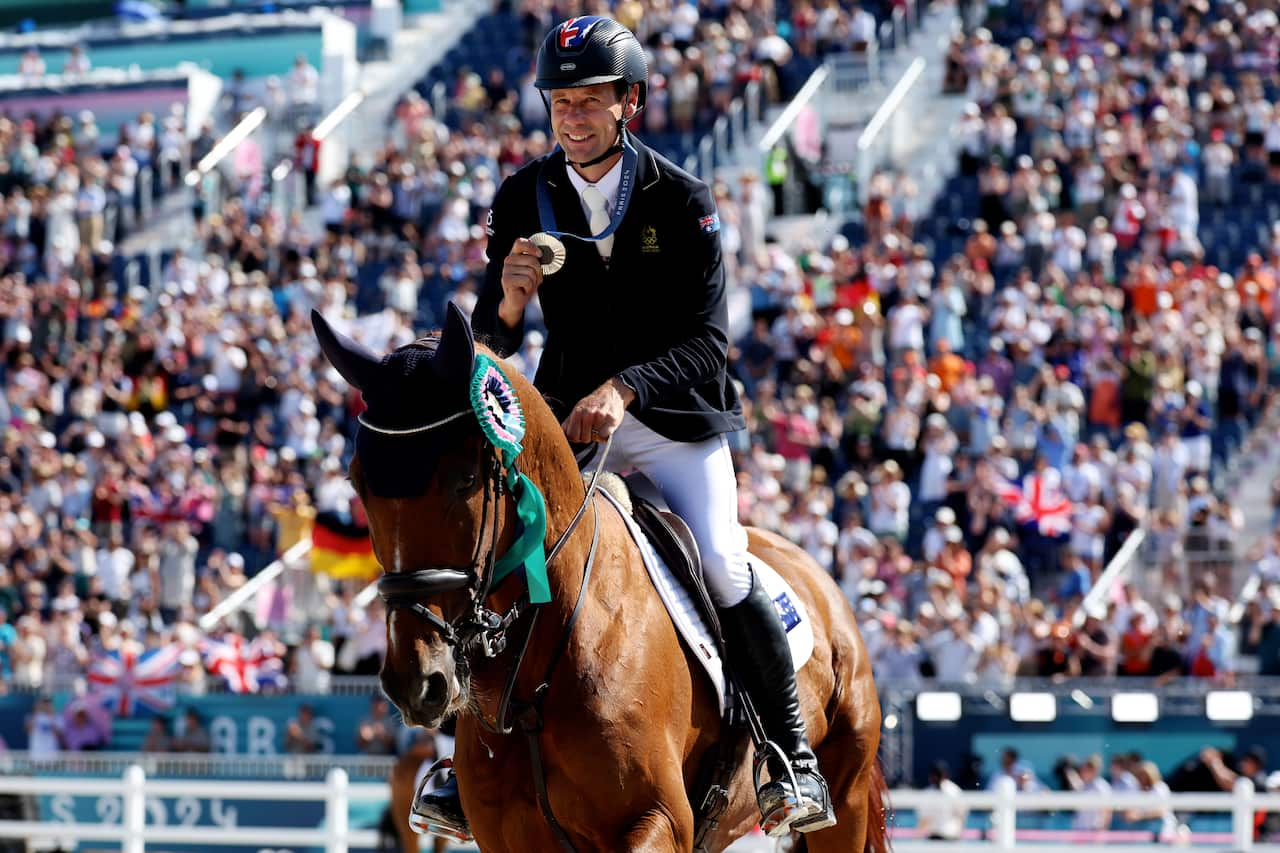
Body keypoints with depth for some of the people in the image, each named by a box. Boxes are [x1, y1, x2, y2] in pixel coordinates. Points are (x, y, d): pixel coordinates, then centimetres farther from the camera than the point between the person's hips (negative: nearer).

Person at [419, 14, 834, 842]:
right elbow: (493, 341, 1)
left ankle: (795, 761, -3)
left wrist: (624, 387, -31)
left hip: (675, 416, -3)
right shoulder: (524, 199, -2)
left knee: (724, 572, -18)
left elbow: (707, 344, -15)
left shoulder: (683, 200, -10)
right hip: (567, 416, 3)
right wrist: (511, 298, -23)